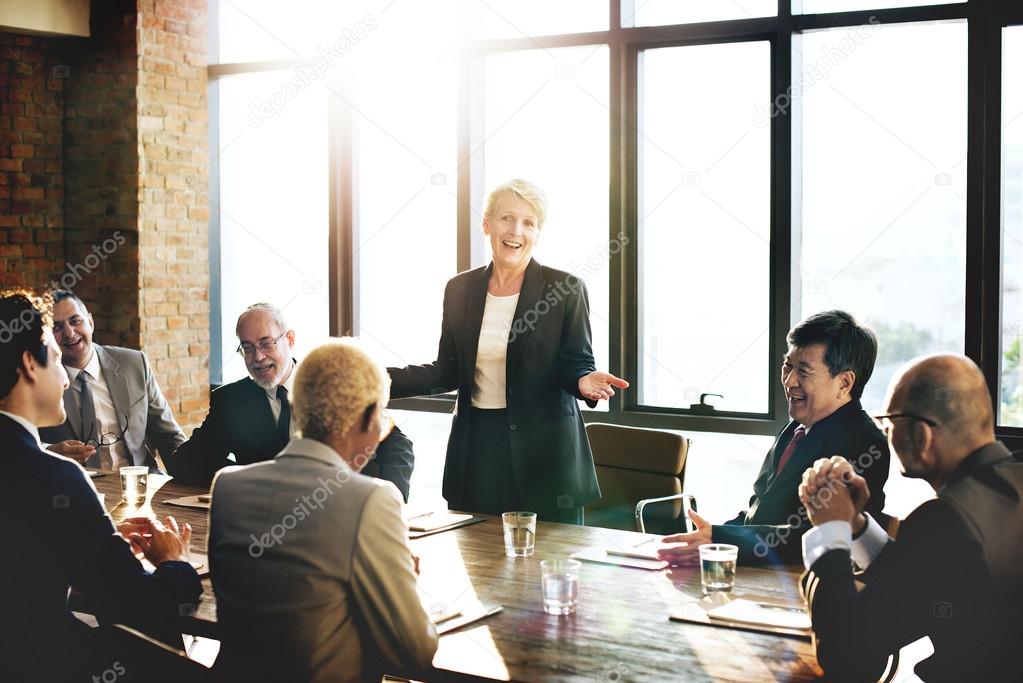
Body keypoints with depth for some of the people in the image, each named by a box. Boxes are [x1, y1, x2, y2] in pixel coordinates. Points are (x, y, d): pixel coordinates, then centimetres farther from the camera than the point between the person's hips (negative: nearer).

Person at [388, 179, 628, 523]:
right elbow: (448, 372, 10)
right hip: (475, 447, 3)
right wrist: (384, 378, -2)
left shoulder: (565, 289, -3)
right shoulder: (460, 289, 8)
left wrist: (585, 381, -25)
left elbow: (576, 364, -2)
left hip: (544, 449, -3)